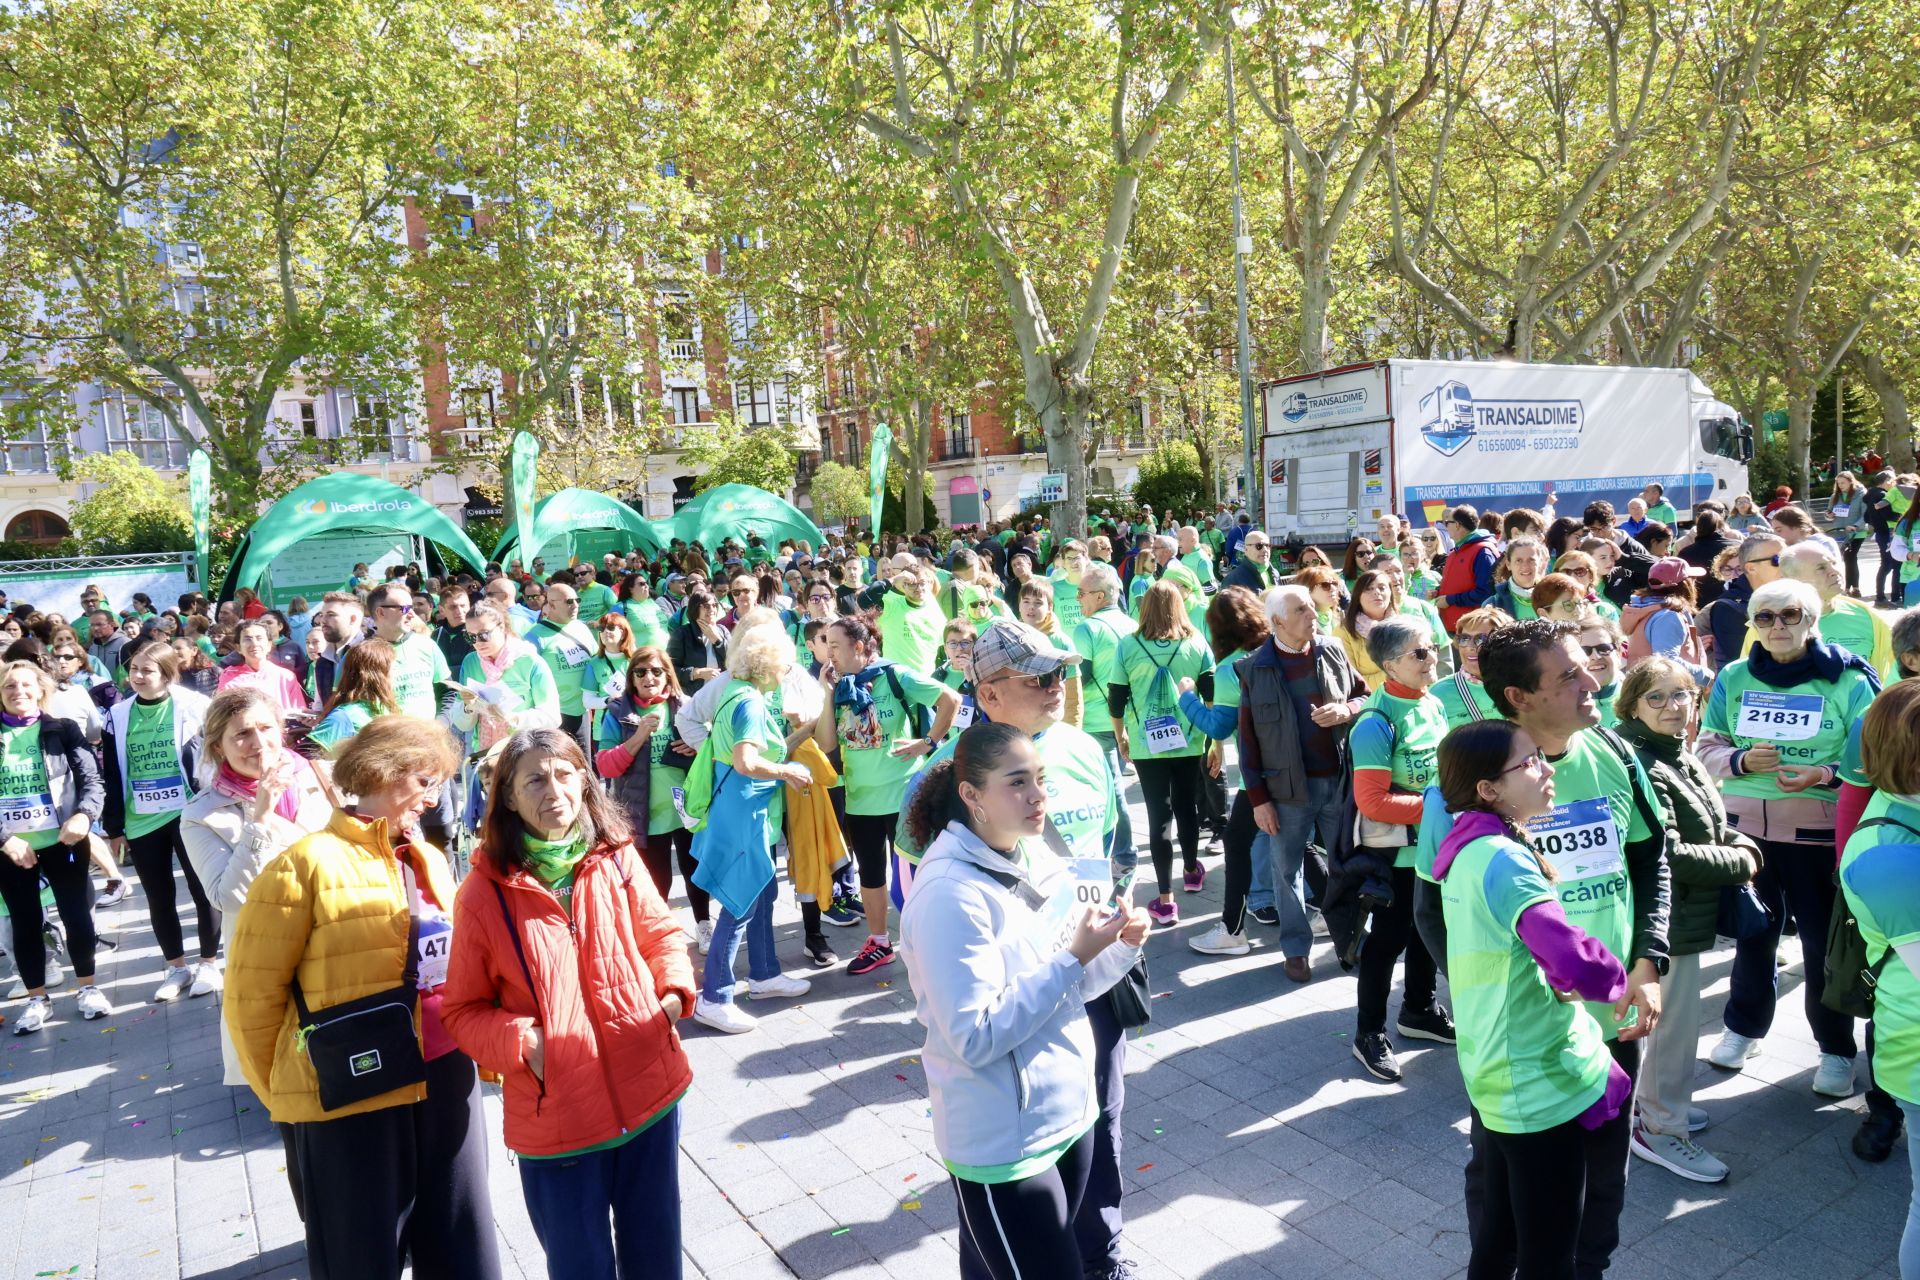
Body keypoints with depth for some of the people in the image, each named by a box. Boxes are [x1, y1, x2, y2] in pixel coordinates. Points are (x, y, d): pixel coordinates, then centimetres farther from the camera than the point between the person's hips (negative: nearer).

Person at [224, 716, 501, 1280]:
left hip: (446, 1086, 5)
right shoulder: (308, 864, -9)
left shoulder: (431, 861, 11)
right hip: (350, 1102, -5)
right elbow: (253, 992, -6)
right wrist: (287, 1096, 2)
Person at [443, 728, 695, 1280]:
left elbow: (660, 933, 9)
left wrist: (675, 990, -8)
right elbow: (462, 1011, -3)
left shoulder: (615, 858, -5)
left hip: (649, 1089, 3)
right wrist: (520, 1042, -19)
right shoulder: (484, 892, -12)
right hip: (555, 1115, -2)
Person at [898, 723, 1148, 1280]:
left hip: (1069, 1112, 7)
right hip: (1002, 1143, -7)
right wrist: (1073, 957, -25)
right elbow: (974, 1038, -24)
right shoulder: (949, 894, -22)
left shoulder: (1039, 858, 1)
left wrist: (1121, 946, -9)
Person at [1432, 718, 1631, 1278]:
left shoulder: (1471, 851, 6)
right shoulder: (1504, 860, -23)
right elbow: (1578, 963, -35)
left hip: (1497, 1082, 8)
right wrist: (1614, 978, -12)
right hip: (1545, 1089, -8)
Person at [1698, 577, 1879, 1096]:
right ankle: (1744, 1026, 35)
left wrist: (1826, 774, -22)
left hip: (1819, 831, -2)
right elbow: (1708, 749, 4)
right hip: (1745, 827, 3)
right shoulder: (1734, 678, 2)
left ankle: (1837, 1048, 24)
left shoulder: (1849, 681, -5)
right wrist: (1741, 761, -17)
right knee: (1753, 932, 16)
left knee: (1824, 941, 4)